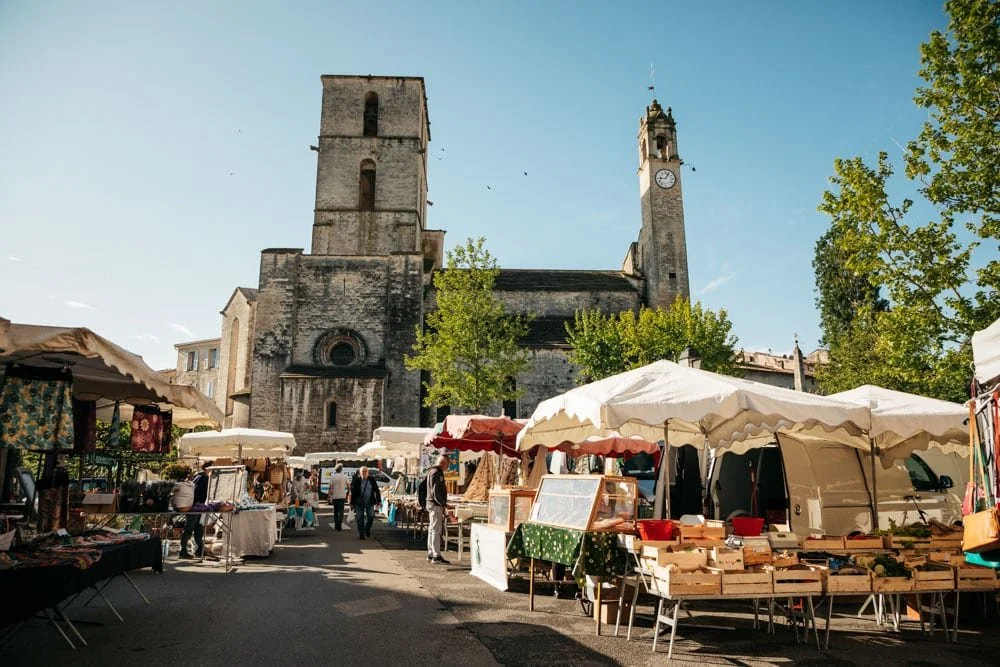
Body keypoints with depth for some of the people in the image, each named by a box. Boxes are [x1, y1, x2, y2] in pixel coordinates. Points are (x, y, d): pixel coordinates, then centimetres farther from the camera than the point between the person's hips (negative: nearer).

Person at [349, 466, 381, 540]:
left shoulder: (371, 480, 3)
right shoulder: (356, 480, -3)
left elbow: (376, 490, 5)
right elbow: (352, 492, -3)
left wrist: (378, 501, 1)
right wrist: (352, 503, -5)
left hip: (369, 501, 2)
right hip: (359, 501, -2)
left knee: (371, 516, -4)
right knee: (360, 518, 0)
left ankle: (367, 529, 22)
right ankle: (361, 534, 10)